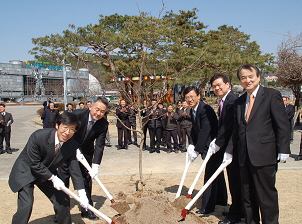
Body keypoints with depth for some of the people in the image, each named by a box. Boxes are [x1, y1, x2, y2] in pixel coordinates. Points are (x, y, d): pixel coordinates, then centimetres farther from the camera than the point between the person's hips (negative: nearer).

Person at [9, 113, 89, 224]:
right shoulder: (38, 136, -31)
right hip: (25, 172, -5)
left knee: (63, 199, 2)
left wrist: (82, 193, -14)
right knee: (26, 205, -18)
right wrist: (53, 178, -22)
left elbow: (74, 169, -10)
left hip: (47, 173, 5)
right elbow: (34, 163, -24)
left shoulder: (72, 145, -16)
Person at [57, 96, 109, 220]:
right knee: (62, 179, 2)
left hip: (86, 154, 3)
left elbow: (99, 145, -19)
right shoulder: (77, 114, -26)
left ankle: (86, 209, 24)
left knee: (86, 180, 10)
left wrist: (96, 165, -27)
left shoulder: (103, 124, -18)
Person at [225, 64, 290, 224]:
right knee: (247, 196, 14)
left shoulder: (272, 95, -3)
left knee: (266, 194, 3)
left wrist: (283, 150, -12)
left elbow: (282, 125, -7)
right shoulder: (239, 102, 14)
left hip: (264, 155, -6)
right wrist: (229, 150, 11)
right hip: (245, 156, 6)